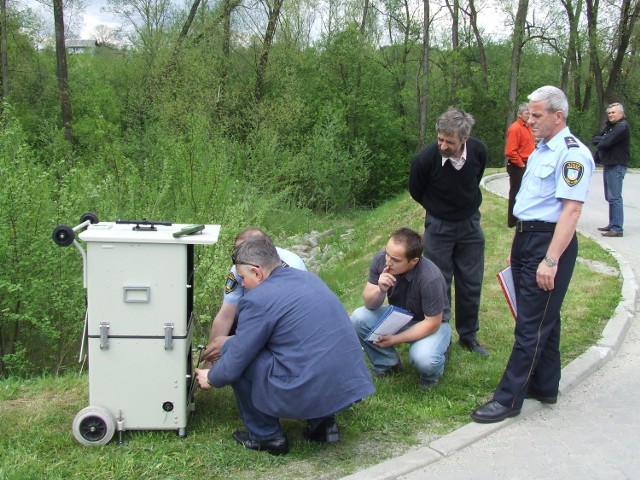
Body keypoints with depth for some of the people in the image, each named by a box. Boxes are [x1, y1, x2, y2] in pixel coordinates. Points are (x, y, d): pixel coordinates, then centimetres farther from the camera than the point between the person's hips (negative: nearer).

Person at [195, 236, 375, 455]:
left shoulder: (258, 299, -9)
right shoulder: (309, 277, 14)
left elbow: (231, 368, -5)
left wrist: (210, 378, 19)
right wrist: (235, 338, 38)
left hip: (309, 395, -8)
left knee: (231, 350, 7)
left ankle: (266, 436, 15)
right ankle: (322, 421, 20)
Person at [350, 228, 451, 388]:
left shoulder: (430, 278, -35)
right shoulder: (381, 259, -22)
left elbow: (432, 323, -24)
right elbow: (369, 304, -14)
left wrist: (395, 339, -25)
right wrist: (380, 290, -37)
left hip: (432, 323, -4)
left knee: (423, 359, -34)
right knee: (358, 318, -20)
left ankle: (431, 372, 5)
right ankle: (386, 363, 5)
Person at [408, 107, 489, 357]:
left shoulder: (478, 150, -17)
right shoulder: (425, 159, -26)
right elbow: (416, 192, -4)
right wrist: (439, 209, 7)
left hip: (470, 224, 3)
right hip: (439, 227, -3)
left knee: (471, 285, 11)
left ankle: (468, 335, 28)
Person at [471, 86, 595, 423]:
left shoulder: (572, 154, -16)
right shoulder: (540, 151, 16)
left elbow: (571, 209, -22)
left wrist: (551, 260, -26)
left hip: (549, 242, -10)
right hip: (526, 238, 10)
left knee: (532, 325, -4)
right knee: (543, 319, 17)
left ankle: (509, 399, 2)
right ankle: (545, 387, 29)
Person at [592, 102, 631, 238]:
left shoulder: (622, 127, -12)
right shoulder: (609, 126, 20)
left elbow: (606, 143, -21)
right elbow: (595, 139, 13)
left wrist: (600, 141, 0)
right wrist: (602, 140, -8)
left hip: (616, 166, -10)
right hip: (608, 165, 10)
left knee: (615, 197, -12)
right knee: (610, 197, 14)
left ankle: (617, 229, -13)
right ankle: (612, 225, 21)